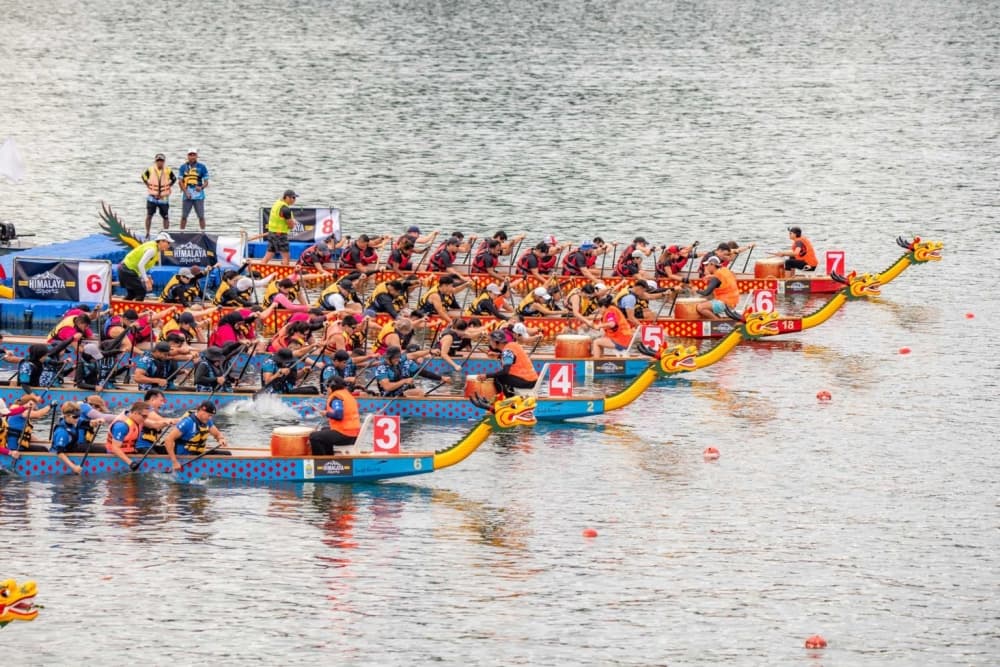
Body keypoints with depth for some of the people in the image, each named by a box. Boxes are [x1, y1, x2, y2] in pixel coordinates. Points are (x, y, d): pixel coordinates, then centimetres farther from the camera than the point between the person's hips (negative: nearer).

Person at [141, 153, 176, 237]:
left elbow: (174, 179, 13)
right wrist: (148, 186, 3)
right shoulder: (150, 170, -7)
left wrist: (168, 187, 3)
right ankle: (147, 234, 4)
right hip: (152, 197, -1)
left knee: (166, 217, 5)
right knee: (149, 215, -4)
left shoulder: (168, 171, -6)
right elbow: (144, 177, 11)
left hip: (163, 197, 1)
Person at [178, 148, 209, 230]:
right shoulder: (183, 167, 5)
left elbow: (206, 182, 2)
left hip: (199, 196, -1)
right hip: (186, 195, 1)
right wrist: (186, 192, -9)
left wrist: (201, 187, -20)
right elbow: (180, 182, 4)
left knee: (201, 216, -2)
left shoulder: (202, 167, 1)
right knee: (184, 216, 4)